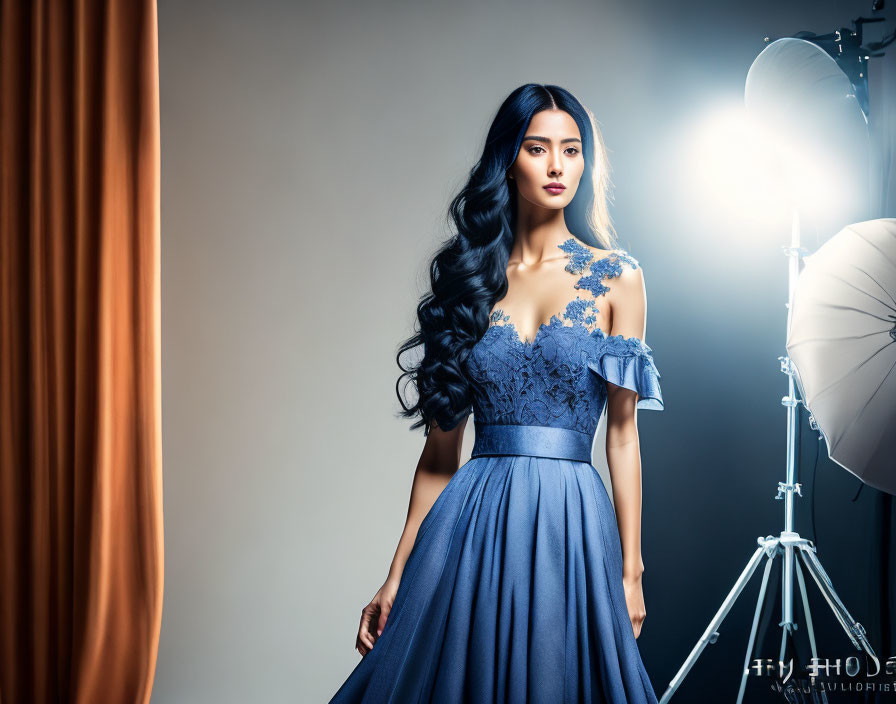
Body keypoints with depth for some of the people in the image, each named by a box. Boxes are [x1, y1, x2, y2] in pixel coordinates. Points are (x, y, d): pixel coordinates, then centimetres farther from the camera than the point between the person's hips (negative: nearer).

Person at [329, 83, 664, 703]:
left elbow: (623, 432, 3)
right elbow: (441, 445, 8)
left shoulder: (616, 277, 4)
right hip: (472, 519, 1)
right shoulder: (470, 277, 7)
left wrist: (631, 571, 1)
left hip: (571, 523, -1)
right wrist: (397, 575, 6)